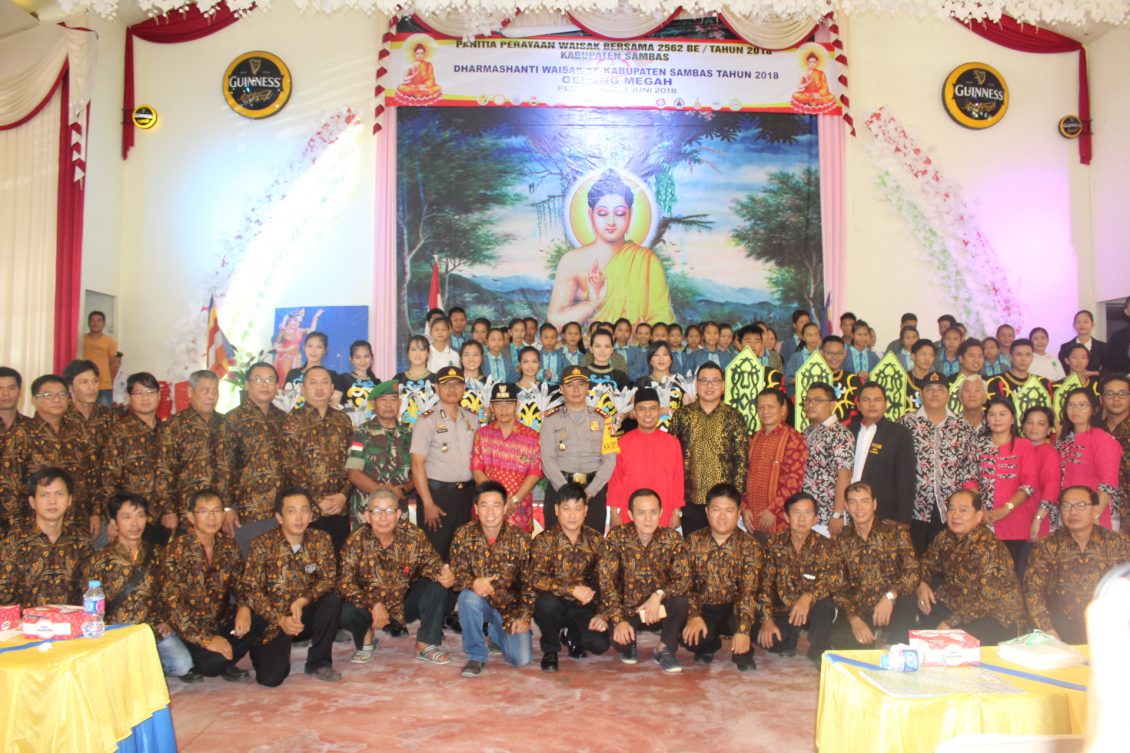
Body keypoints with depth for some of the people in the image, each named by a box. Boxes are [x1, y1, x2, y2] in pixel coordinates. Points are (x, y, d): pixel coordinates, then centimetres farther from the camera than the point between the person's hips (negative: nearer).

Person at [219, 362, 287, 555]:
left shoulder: (283, 418, 11)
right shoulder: (233, 420, -3)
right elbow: (223, 468, -8)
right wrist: (227, 508, -12)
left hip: (283, 511, 5)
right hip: (248, 512, -4)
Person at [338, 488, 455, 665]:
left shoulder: (414, 535, -15)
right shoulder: (356, 541, -18)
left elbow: (430, 563, -9)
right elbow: (344, 583, -22)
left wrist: (443, 574, -34)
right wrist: (373, 604, -35)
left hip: (406, 603, 1)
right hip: (371, 607, -1)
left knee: (436, 588, -23)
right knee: (346, 612, -30)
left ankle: (426, 645, -4)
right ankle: (366, 641, 7)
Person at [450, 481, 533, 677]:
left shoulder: (520, 539, -11)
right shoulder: (464, 534, -9)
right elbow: (456, 573, -11)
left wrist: (524, 616, -15)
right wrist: (473, 583, -33)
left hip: (510, 606, 1)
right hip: (478, 602, 0)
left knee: (522, 659, -13)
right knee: (468, 597, -35)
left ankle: (495, 632, 22)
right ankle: (476, 657, -13)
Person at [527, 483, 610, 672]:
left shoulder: (595, 541, 0)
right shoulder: (544, 540, -9)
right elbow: (535, 578, -23)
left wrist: (602, 615, -12)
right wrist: (572, 589, -32)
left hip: (582, 607, 2)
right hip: (551, 606, -2)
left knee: (600, 644, -20)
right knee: (548, 600, -36)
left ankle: (570, 635, 17)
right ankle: (550, 650, -6)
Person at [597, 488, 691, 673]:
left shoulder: (672, 538, -10)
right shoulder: (616, 538, -14)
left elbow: (684, 579, -16)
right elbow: (606, 581, -19)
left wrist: (659, 595, -34)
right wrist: (619, 620, -29)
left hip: (660, 609, 1)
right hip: (626, 609, -1)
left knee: (681, 600, -30)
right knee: (616, 636, -31)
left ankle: (665, 650, -2)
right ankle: (629, 645, 10)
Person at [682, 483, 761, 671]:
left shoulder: (750, 545, -8)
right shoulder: (693, 541, -2)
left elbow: (749, 590, -20)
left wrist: (743, 630, -33)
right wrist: (694, 615, -28)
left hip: (732, 610, -2)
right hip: (703, 610, 2)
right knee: (682, 628, -29)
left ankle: (743, 651, -1)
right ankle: (709, 644, 8)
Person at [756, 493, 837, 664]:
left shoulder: (824, 546, -8)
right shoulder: (775, 543, -5)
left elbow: (831, 579, -23)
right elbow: (765, 581, -9)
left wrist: (808, 596, -42)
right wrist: (767, 619, -19)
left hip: (813, 611, -1)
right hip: (782, 611, 2)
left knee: (823, 603, -35)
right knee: (759, 634, -26)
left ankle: (819, 653, -8)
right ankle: (790, 638, 11)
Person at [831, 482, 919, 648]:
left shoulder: (896, 531, 0)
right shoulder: (840, 540, 5)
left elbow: (913, 571, -12)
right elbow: (837, 587, 0)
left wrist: (890, 595, -30)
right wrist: (854, 619, -18)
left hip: (893, 605, 0)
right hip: (858, 610, 1)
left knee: (907, 598, -35)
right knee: (838, 637, -31)